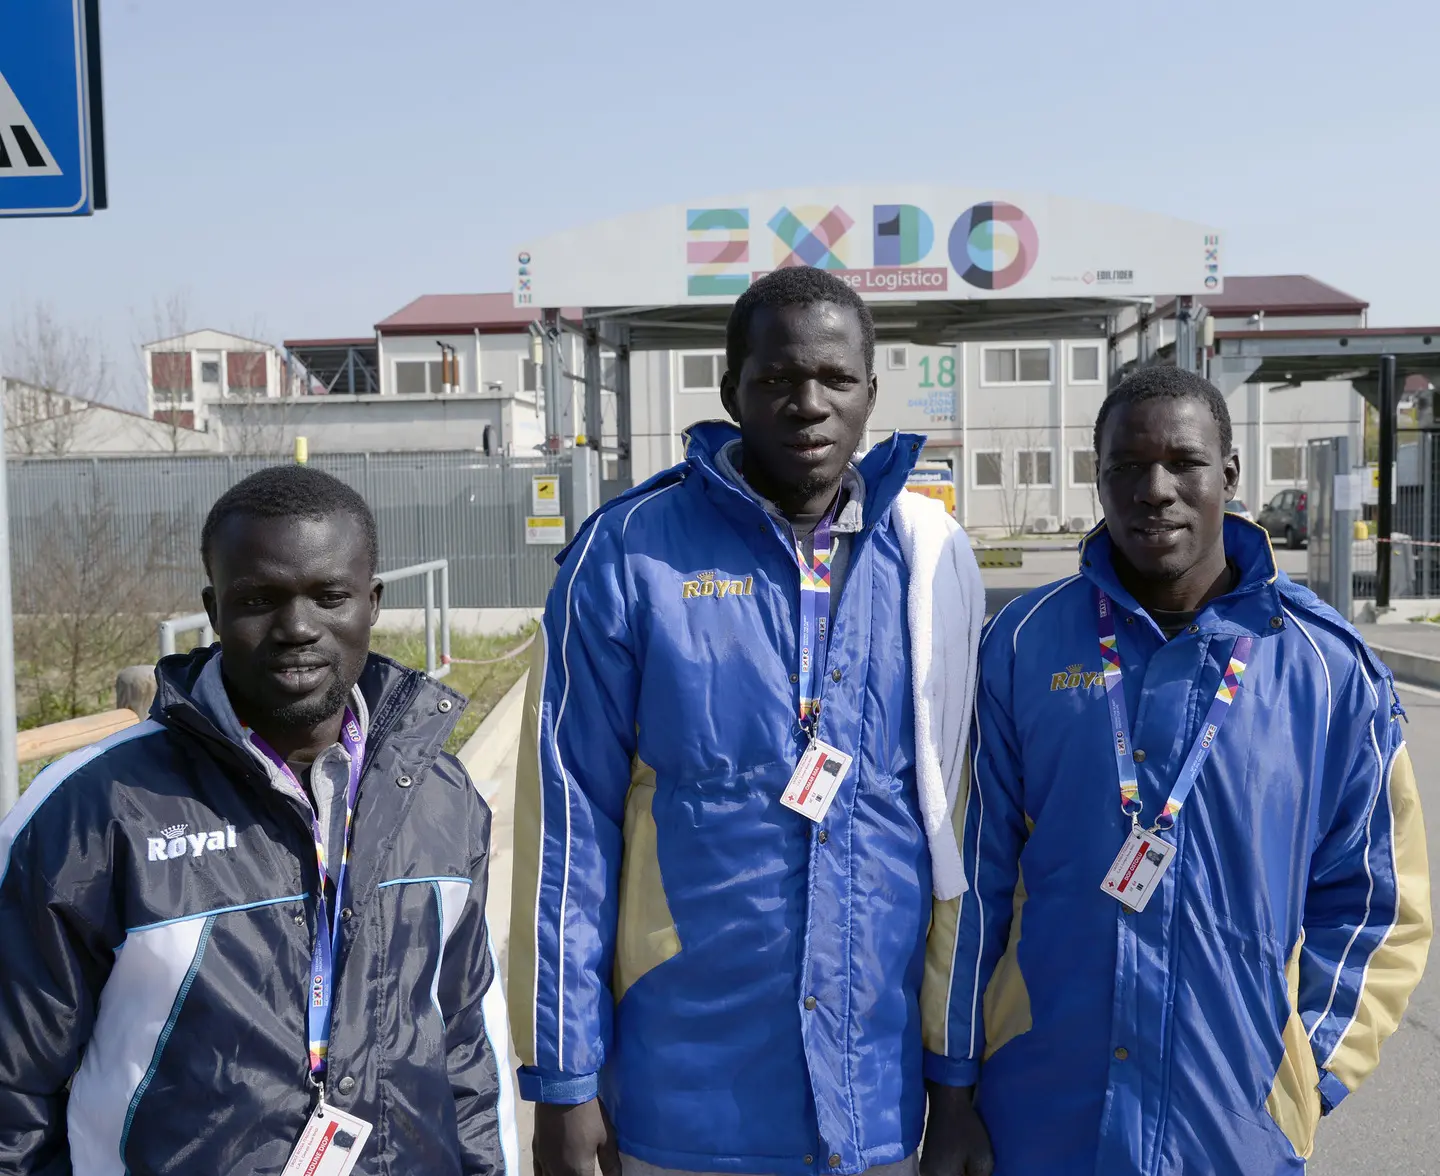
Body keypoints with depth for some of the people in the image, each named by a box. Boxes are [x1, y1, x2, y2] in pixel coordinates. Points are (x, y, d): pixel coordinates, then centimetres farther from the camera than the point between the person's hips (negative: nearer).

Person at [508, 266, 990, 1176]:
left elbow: (960, 821, 3)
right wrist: (563, 1077, -5)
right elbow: (570, 821, -6)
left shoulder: (931, 560, -1)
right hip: (687, 1094, -2)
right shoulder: (631, 554, -9)